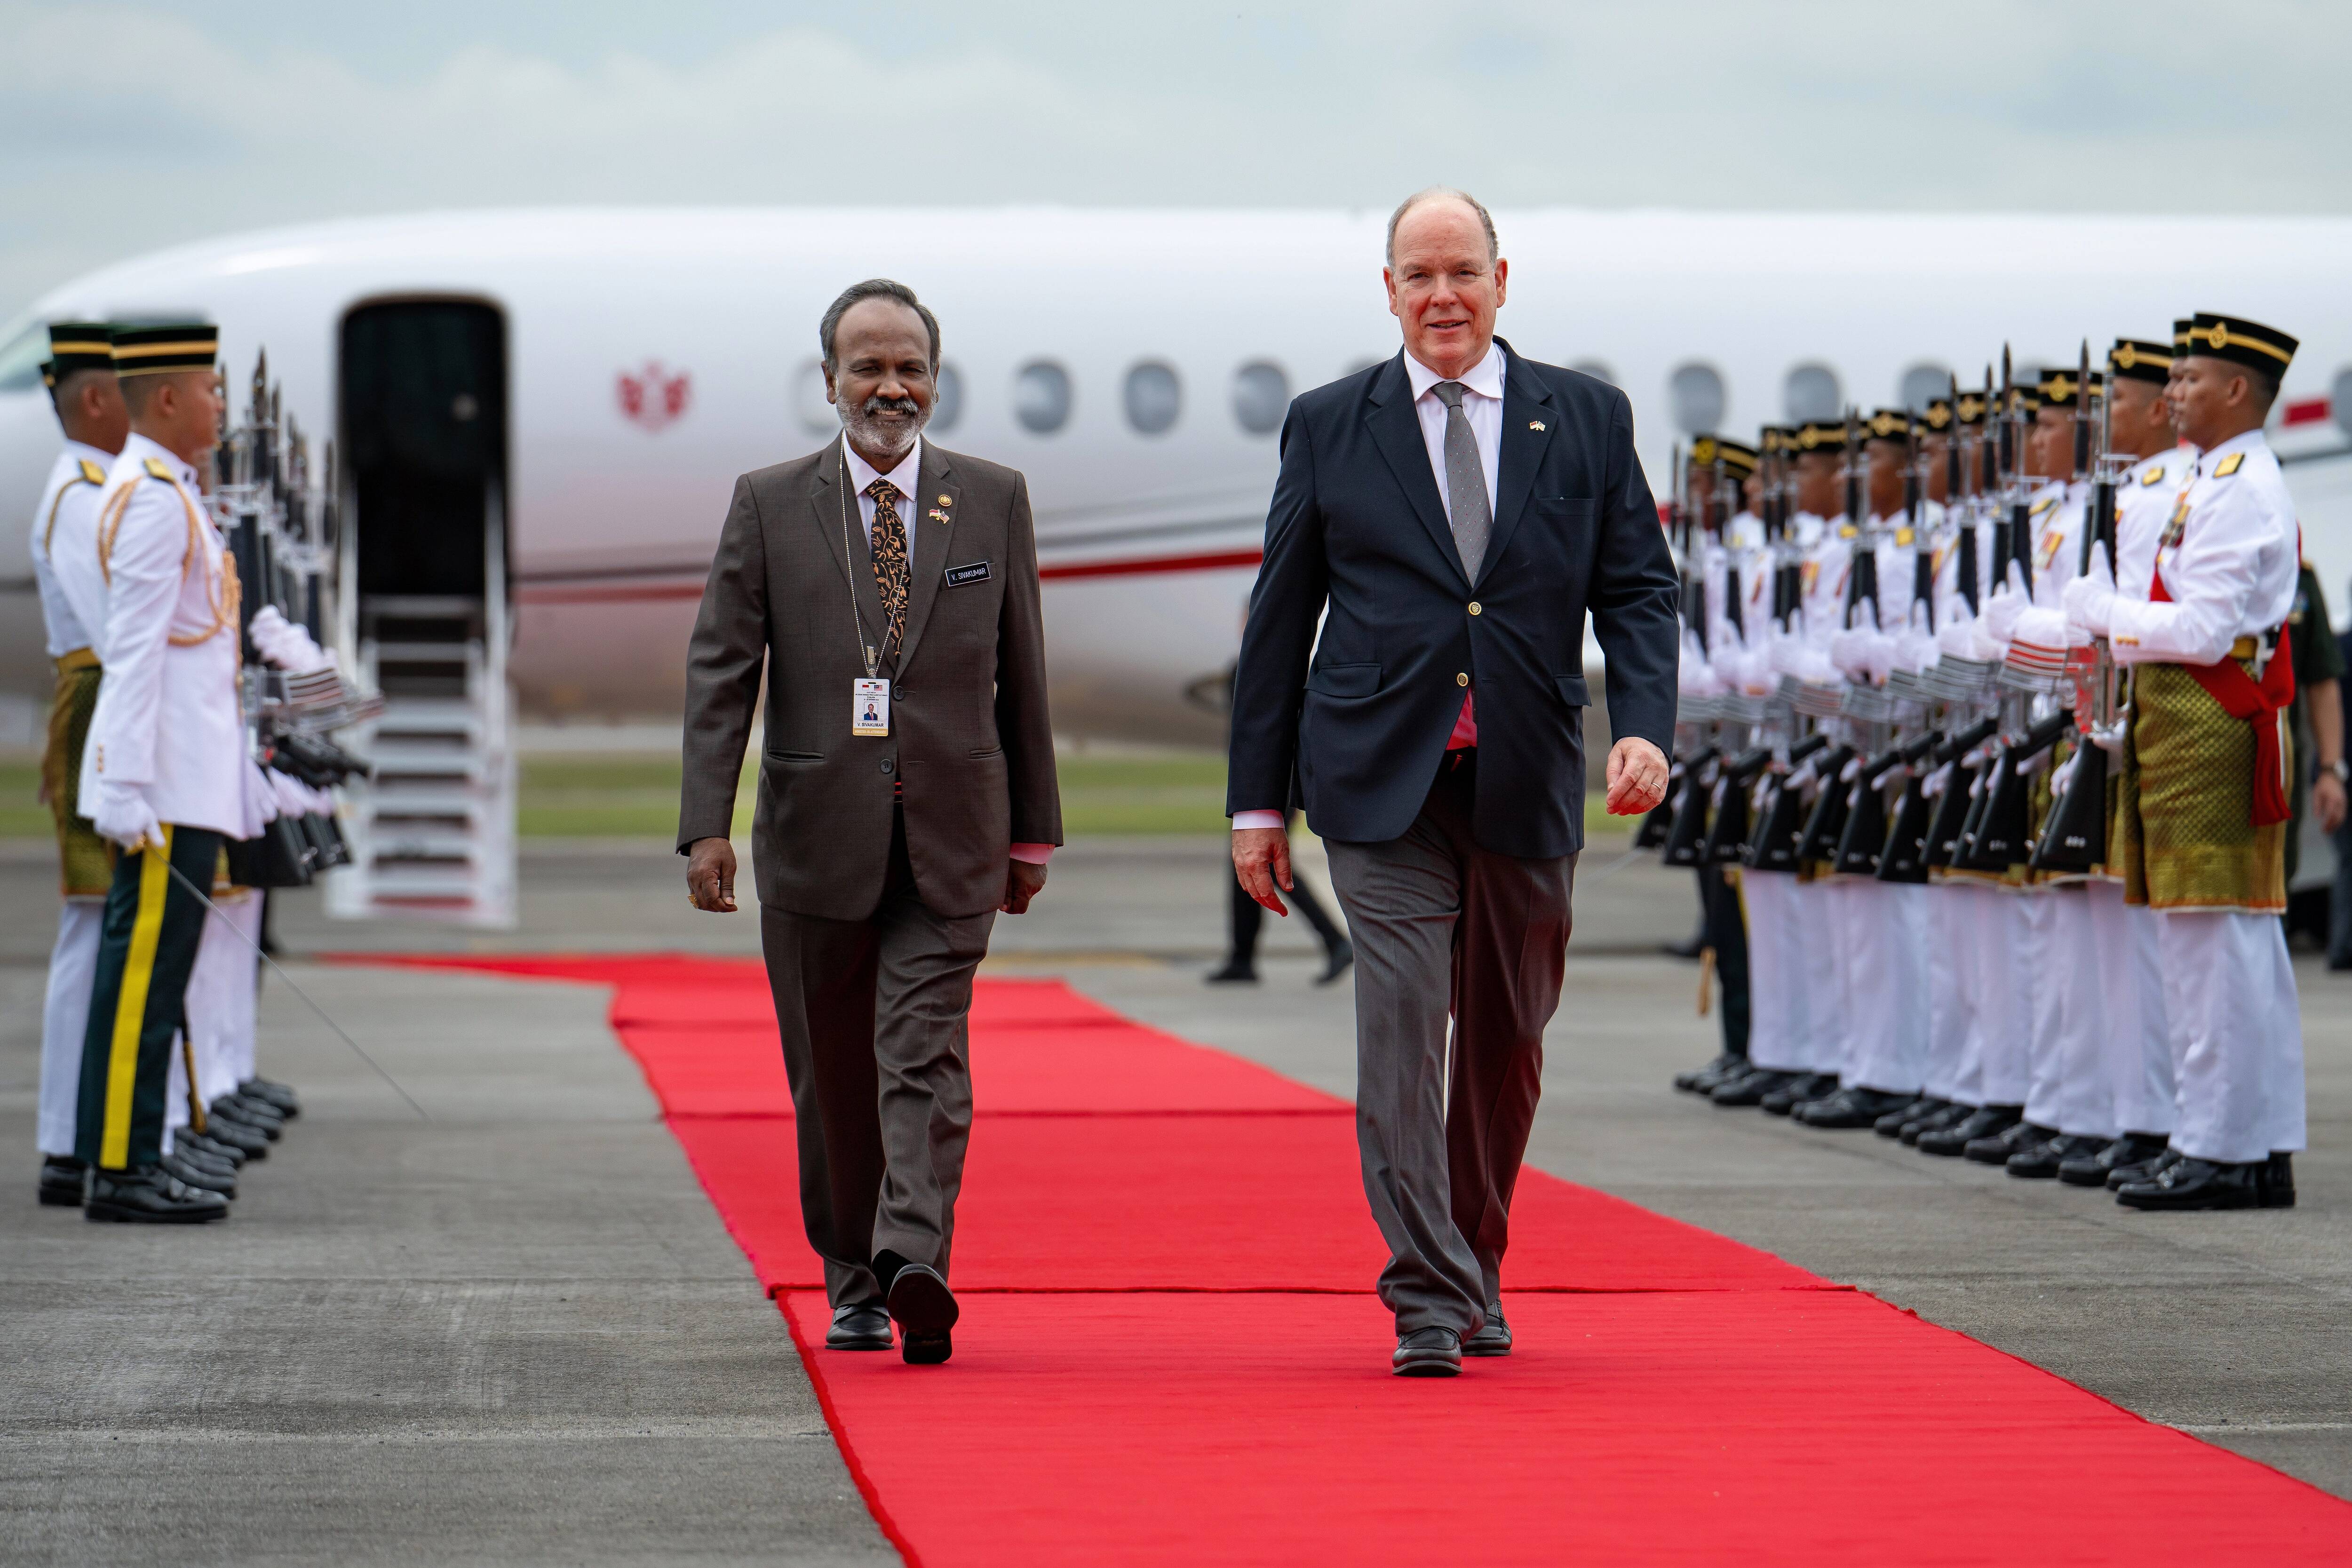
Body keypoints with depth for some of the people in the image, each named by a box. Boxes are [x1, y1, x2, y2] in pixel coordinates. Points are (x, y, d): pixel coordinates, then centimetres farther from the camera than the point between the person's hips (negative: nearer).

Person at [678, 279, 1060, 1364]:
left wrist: (1033, 827, 12)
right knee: (832, 1073, 9)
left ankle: (916, 1265, -24)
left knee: (926, 1055, -13)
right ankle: (854, 1282, 22)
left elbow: (1021, 674, 11)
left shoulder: (993, 500, 7)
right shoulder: (768, 505, 3)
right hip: (816, 829, 1)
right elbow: (720, 672, -1)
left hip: (952, 836, -1)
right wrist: (707, 824, -11)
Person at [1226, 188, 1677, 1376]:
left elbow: (1638, 590, 6)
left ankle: (1478, 1275, 29)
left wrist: (1644, 727, -12)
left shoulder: (1588, 420, 8)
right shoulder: (1328, 426, 6)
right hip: (1382, 786, -2)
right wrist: (1257, 797, 4)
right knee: (1400, 1030, -11)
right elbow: (1279, 620, 7)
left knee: (1505, 1042, 11)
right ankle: (1427, 1302, -10)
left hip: (1528, 786, 2)